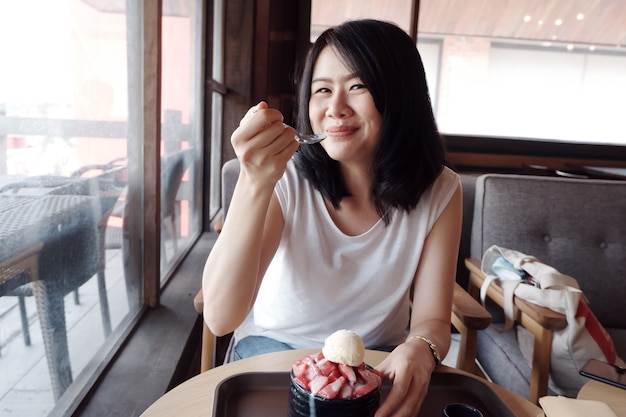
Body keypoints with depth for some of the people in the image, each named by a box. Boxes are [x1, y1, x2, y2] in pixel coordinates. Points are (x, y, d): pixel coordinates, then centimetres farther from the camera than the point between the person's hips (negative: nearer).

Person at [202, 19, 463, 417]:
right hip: (274, 349, -1)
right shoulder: (284, 179, -19)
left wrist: (420, 348, -33)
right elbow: (220, 319, -25)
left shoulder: (439, 192, -12)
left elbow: (432, 320, -9)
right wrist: (255, 183, -37)